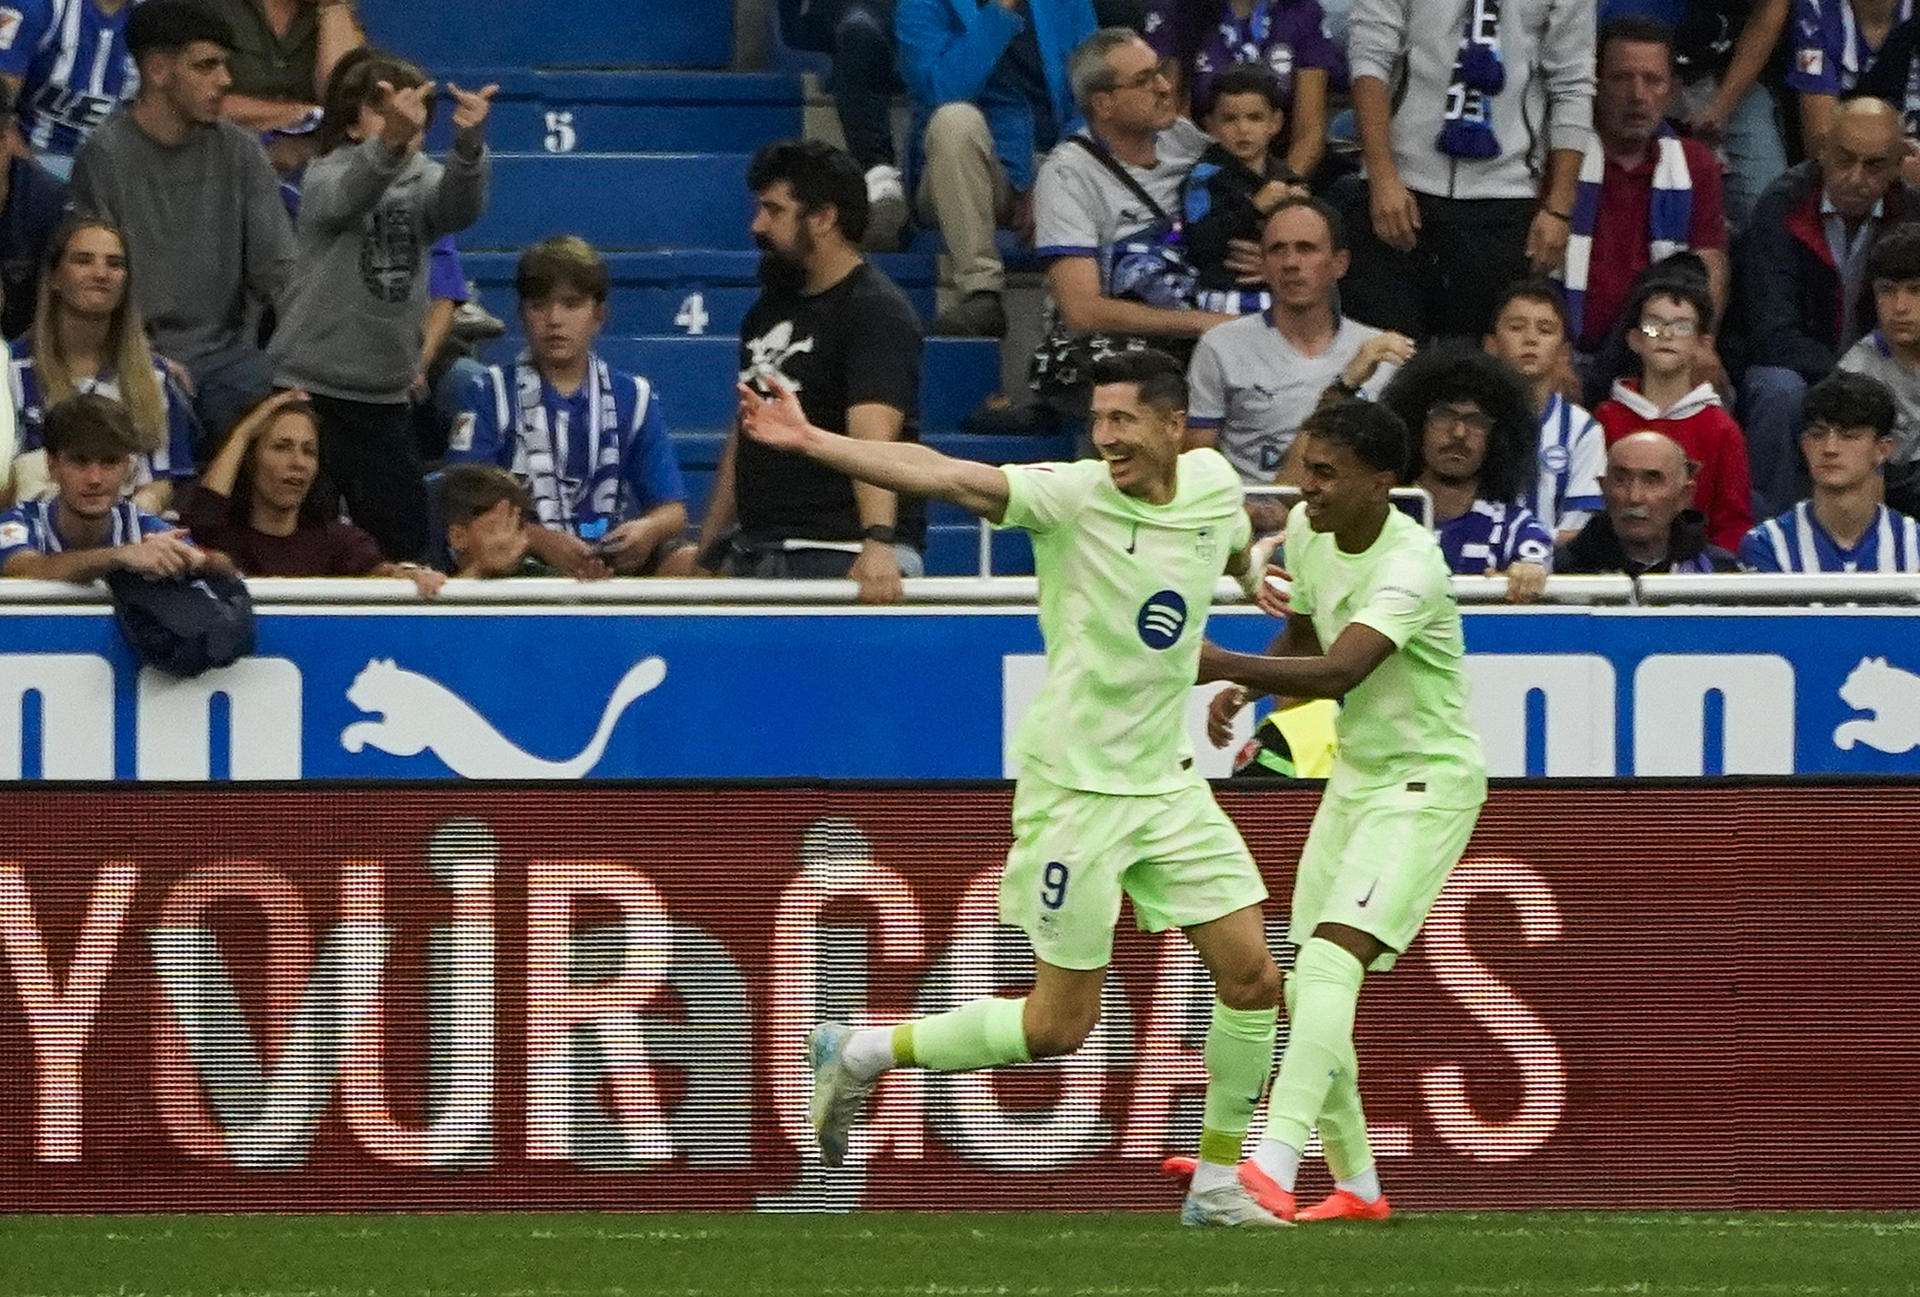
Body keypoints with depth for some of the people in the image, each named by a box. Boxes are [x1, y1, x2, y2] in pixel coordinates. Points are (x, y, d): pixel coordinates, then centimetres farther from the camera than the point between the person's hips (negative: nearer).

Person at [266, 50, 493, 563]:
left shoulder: (422, 179, 7)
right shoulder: (325, 177, -4)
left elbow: (459, 207, -16)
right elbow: (350, 195, -28)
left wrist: (469, 143, -39)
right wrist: (391, 140, -51)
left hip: (385, 398, 4)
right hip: (308, 390, -4)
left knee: (403, 540, 5)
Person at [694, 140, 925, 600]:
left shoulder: (876, 312, -9)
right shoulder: (769, 311, 17)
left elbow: (873, 436, -24)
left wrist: (878, 542, -36)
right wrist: (706, 554, 15)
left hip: (843, 557, -7)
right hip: (754, 554, 7)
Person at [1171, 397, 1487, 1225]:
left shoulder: (1411, 568, -26)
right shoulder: (1307, 532, 0)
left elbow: (1338, 670, -40)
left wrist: (1224, 666, -51)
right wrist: (1249, 688, -2)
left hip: (1426, 783, -9)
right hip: (1354, 775, 9)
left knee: (1330, 959, -25)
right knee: (1301, 989, 7)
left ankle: (1272, 1170, -37)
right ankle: (1356, 1184, 22)